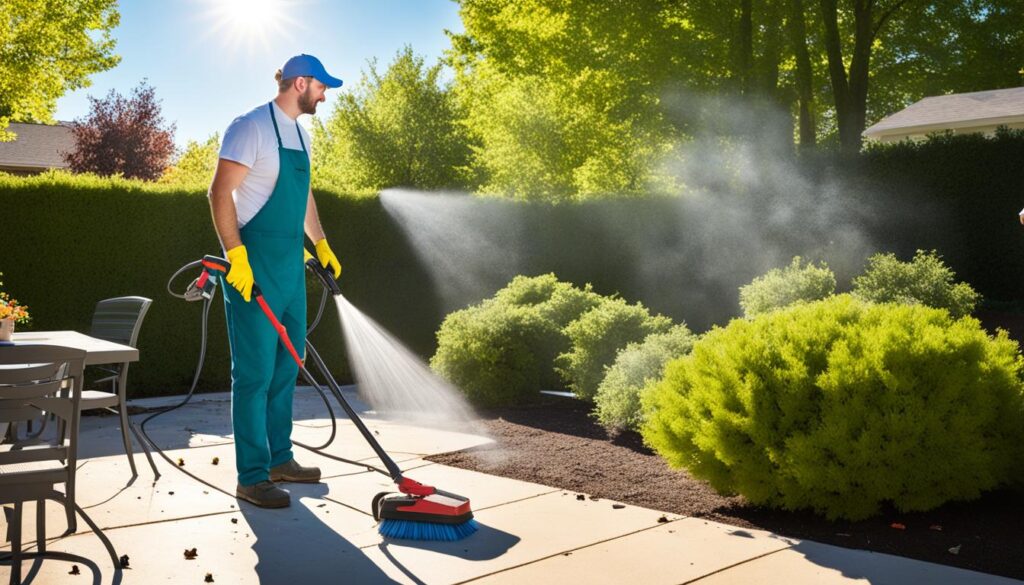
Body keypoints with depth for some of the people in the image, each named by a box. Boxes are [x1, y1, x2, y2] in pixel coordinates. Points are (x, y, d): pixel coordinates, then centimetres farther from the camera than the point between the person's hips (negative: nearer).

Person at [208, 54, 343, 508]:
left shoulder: (299, 134, 17)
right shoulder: (252, 127, -10)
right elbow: (220, 193, -16)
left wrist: (321, 245, 24)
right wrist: (236, 256, -22)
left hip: (291, 264, 9)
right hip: (255, 265, -9)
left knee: (286, 366, 14)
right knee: (256, 372, -6)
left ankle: (279, 459, 26)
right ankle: (252, 477, 2)